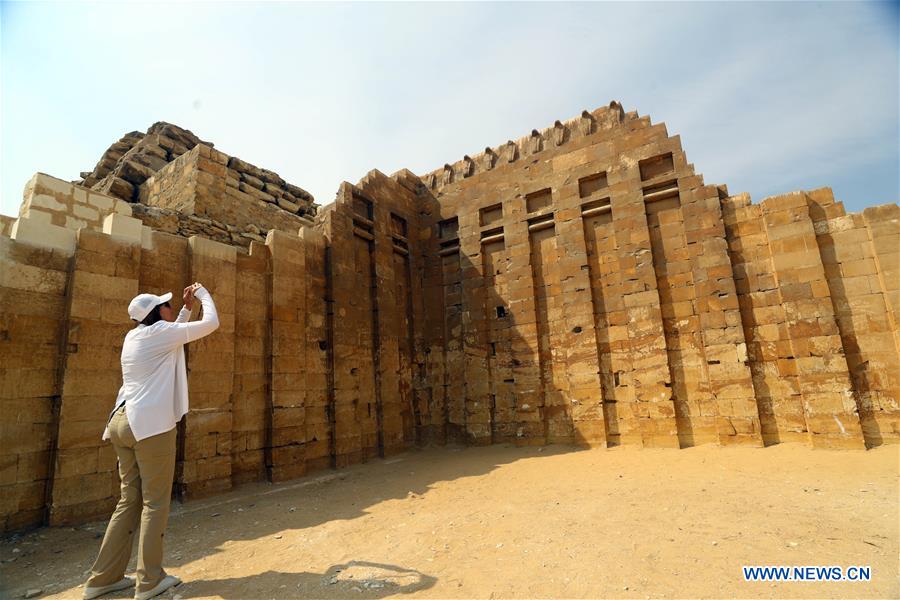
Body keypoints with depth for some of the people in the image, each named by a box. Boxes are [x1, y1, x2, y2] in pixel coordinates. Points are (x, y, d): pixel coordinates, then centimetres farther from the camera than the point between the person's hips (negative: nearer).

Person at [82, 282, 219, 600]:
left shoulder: (134, 336, 16)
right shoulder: (159, 331, -8)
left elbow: (174, 335, 33)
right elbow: (211, 324, -7)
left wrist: (187, 308, 29)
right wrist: (204, 294, 8)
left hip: (124, 422, 9)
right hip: (151, 424, -9)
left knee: (130, 500, 15)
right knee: (155, 502, 1)